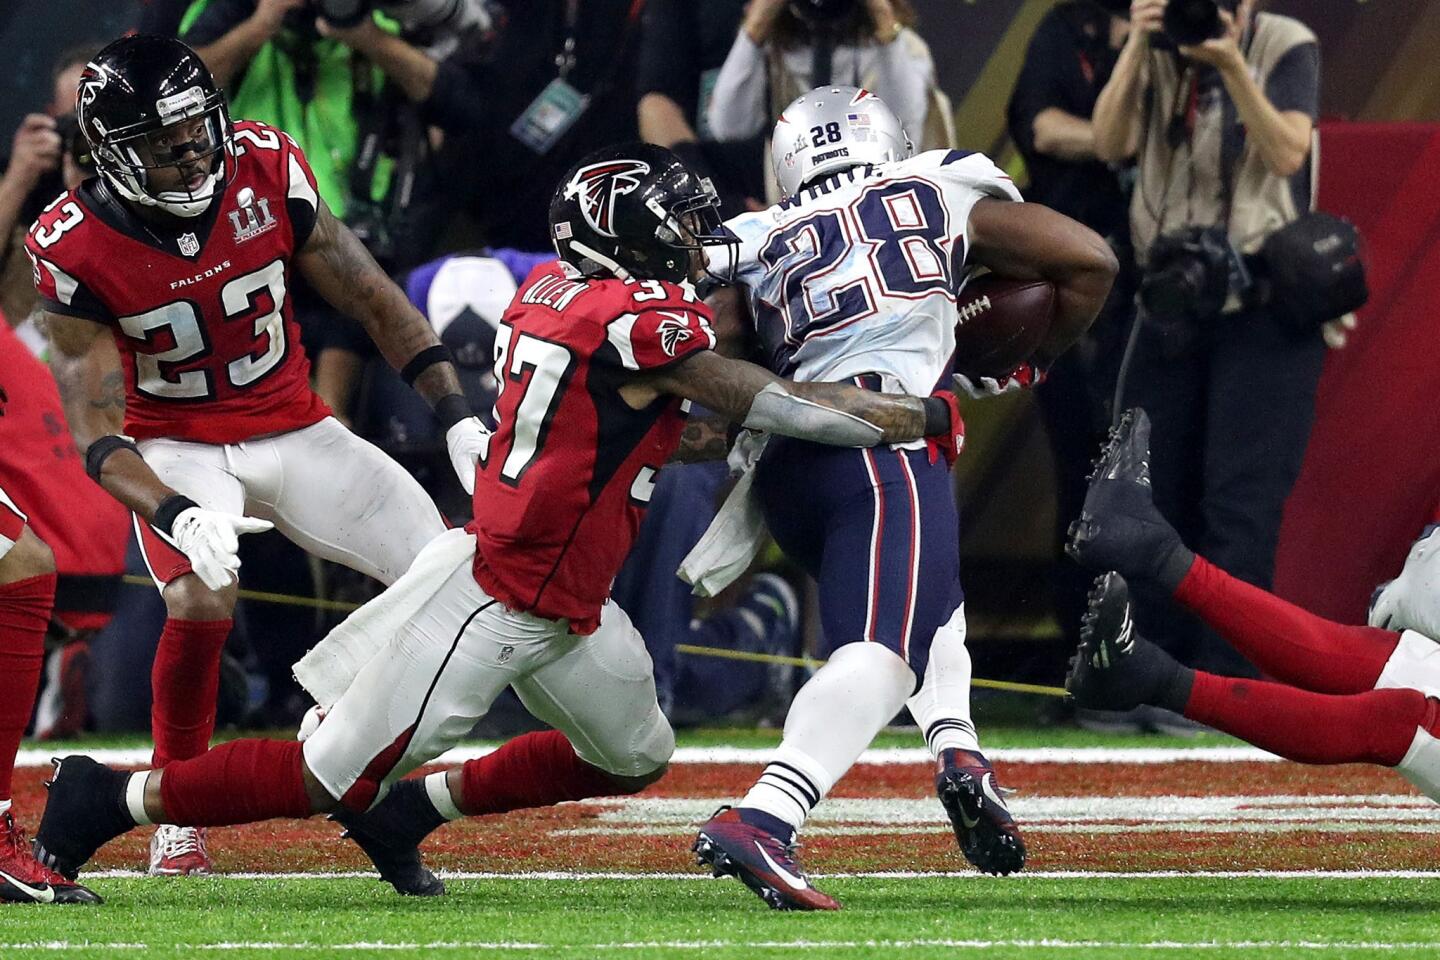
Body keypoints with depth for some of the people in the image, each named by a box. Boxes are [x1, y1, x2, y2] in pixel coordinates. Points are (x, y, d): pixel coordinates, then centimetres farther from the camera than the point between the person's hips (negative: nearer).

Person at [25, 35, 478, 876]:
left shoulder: (267, 174, -14)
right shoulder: (74, 250, -21)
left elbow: (374, 302, -4)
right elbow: (97, 431, -21)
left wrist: (461, 420, -10)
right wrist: (178, 517, -38)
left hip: (293, 429, 4)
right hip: (177, 451, -4)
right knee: (203, 598, -32)